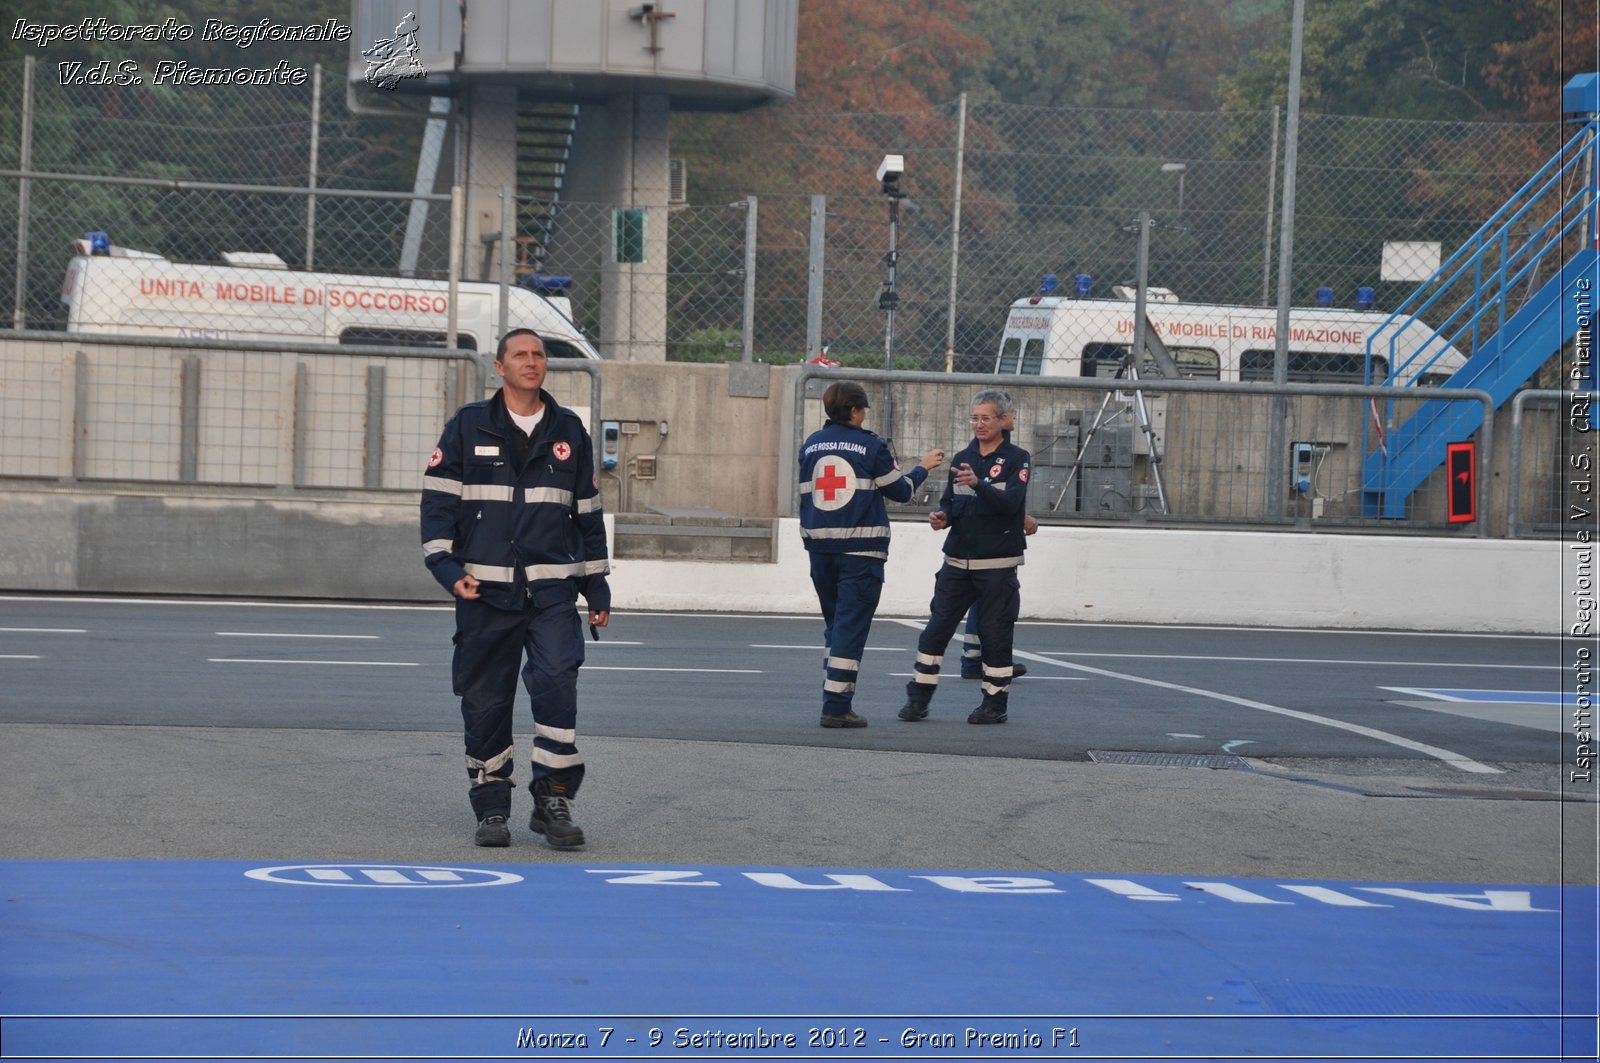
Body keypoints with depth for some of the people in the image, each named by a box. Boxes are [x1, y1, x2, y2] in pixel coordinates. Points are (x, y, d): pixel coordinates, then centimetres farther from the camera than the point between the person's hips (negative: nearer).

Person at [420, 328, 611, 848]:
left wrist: (596, 586, 16)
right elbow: (438, 500, 3)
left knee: (557, 685, -14)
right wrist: (446, 567, -8)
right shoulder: (468, 427, 5)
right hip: (484, 591, -1)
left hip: (552, 590, 1)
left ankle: (554, 799, -6)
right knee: (485, 700, 3)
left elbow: (588, 513, 18)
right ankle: (490, 805, 13)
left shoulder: (569, 432, 12)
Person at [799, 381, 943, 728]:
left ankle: (834, 699, 17)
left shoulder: (811, 446, 9)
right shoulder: (871, 446, -6)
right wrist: (924, 468, 19)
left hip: (821, 547, 5)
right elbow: (900, 491, 1)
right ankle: (837, 707, -8)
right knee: (851, 626, -4)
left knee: (834, 624, 17)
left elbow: (805, 497, 13)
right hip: (860, 549, -5)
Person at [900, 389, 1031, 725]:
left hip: (997, 564, -5)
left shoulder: (1017, 459, -3)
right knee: (936, 628, 1)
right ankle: (918, 698, 5)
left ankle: (995, 703, 9)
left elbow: (1011, 502, -18)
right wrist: (942, 517, -5)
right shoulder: (962, 458, 13)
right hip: (957, 559, 5)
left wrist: (978, 484, -34)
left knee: (995, 633, -1)